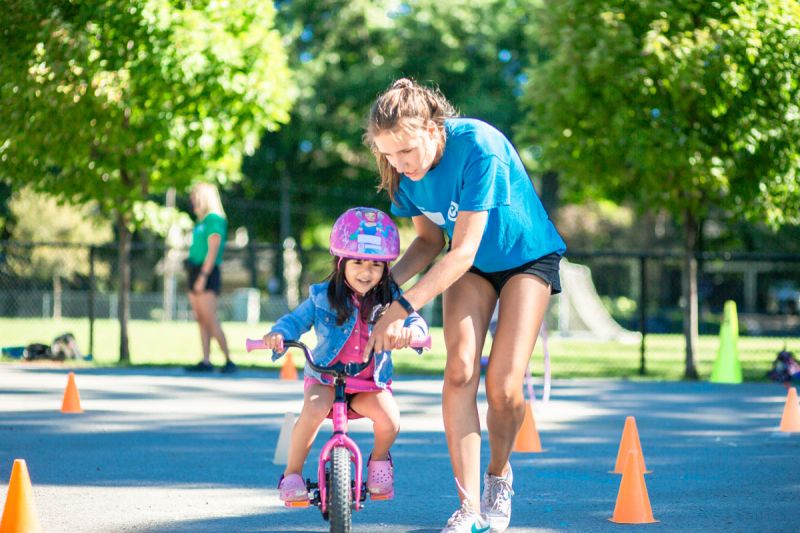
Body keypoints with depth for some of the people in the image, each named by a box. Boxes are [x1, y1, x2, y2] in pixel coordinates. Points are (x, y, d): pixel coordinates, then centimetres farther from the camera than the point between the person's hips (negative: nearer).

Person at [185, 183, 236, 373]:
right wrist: (193, 277, 18)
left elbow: (213, 250, -17)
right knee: (200, 320, 6)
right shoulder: (201, 222, 18)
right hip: (195, 272, 9)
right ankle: (206, 361, 5)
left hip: (207, 273, -9)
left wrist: (203, 276, -22)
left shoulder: (214, 220, -10)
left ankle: (229, 361, -12)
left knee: (210, 320, -13)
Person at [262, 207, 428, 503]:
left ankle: (379, 458, 10)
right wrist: (278, 334, -26)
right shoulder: (322, 297, -4)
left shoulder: (390, 298, -3)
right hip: (325, 378, -1)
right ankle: (292, 473, -14)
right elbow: (295, 320, -3)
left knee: (389, 418, -27)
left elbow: (414, 320, -14)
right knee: (314, 409, -33)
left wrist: (411, 330, -40)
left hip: (371, 383, 1)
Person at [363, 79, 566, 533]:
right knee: (460, 371, -15)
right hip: (470, 267, 4)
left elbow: (462, 252, -35)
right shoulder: (404, 170, -17)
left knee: (504, 386, -13)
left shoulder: (478, 147, -35)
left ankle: (499, 474, 17)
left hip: (526, 255, -4)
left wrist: (403, 307, -38)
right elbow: (430, 242, -2)